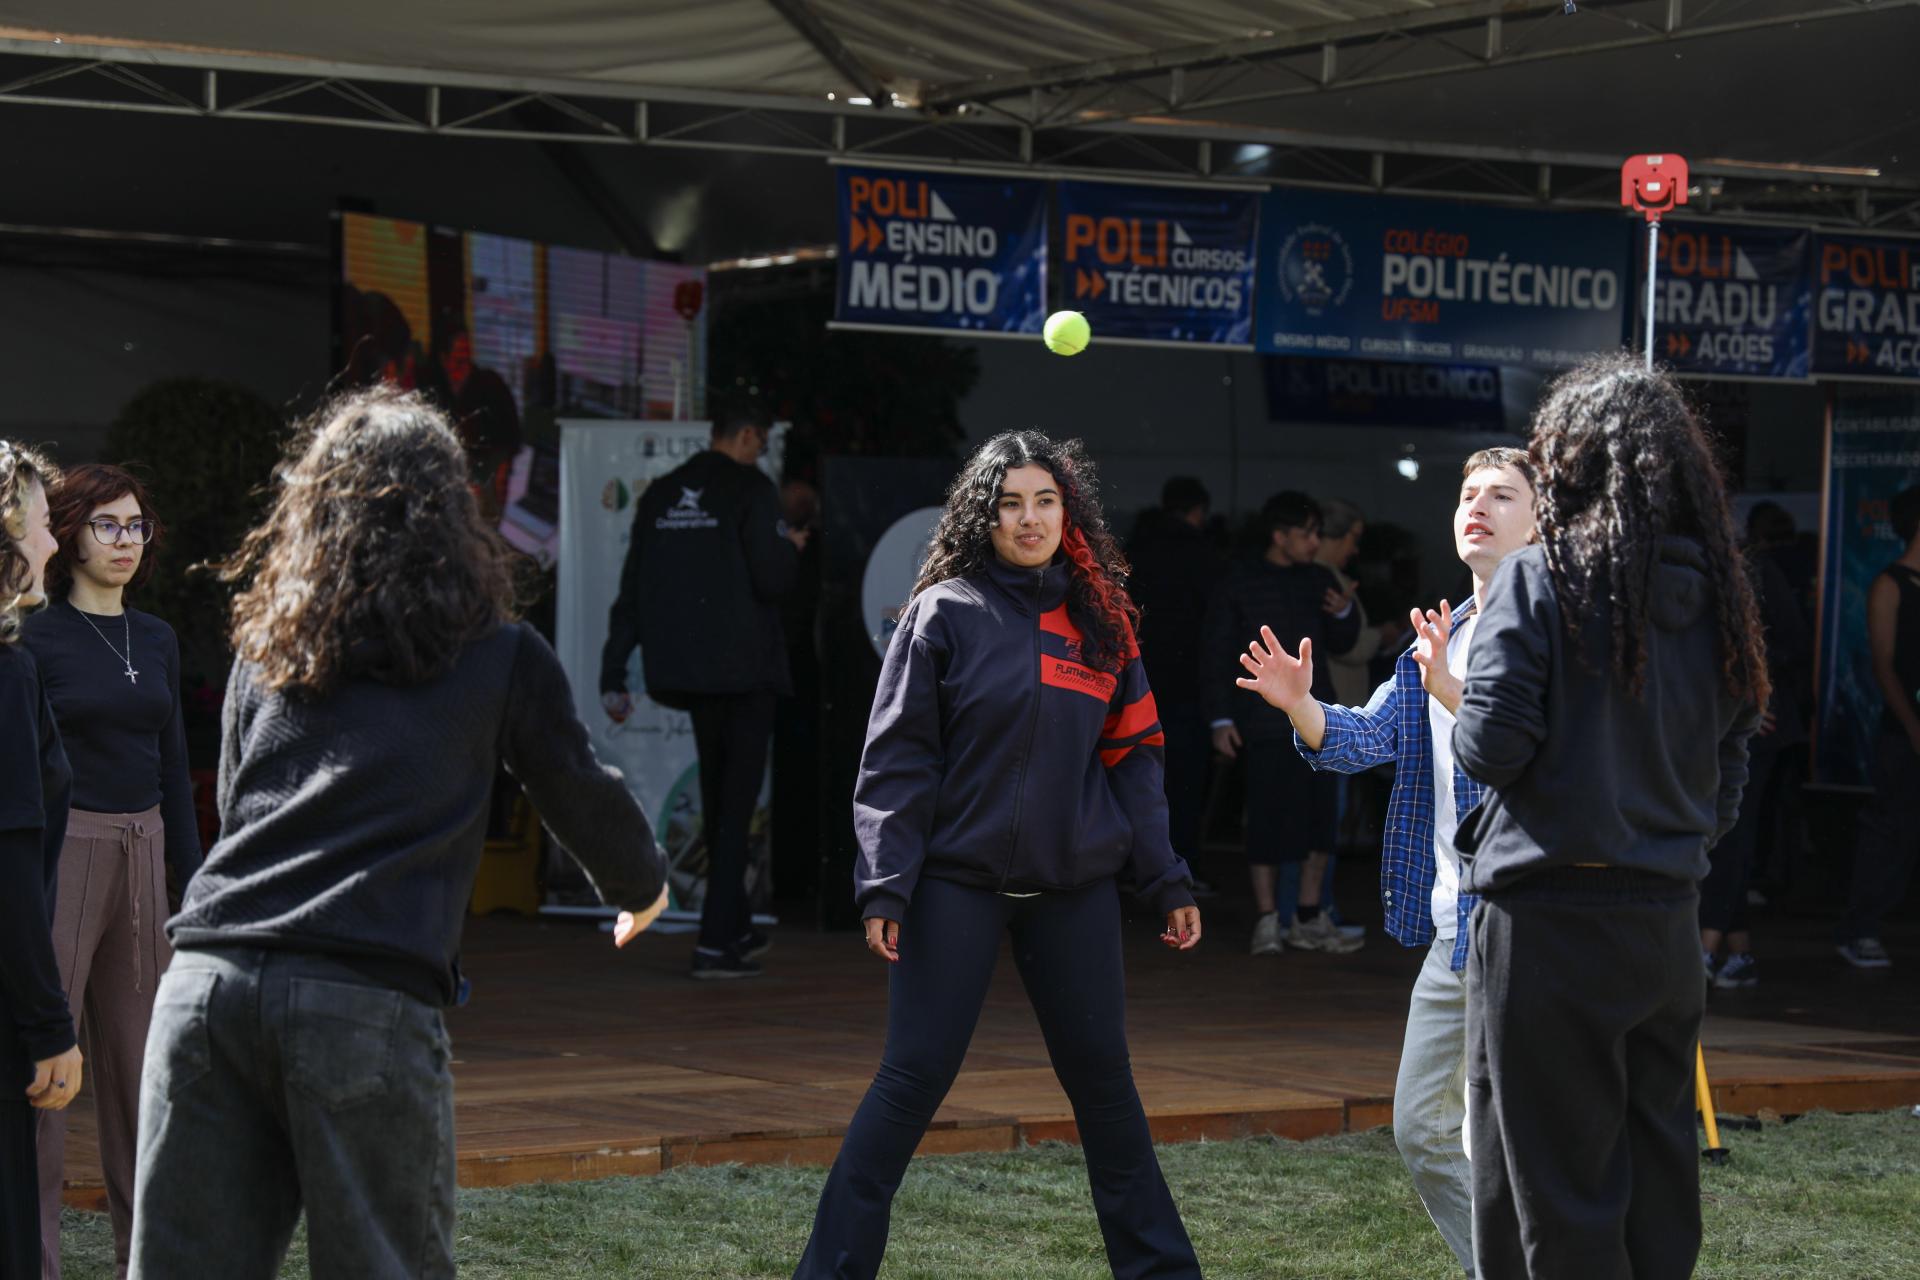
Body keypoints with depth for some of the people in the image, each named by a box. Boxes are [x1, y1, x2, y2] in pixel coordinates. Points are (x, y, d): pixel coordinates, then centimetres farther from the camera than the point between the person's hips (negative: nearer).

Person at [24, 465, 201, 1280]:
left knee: (137, 1059, 9)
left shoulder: (156, 641, 12)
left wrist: (193, 882, 12)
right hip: (61, 854, -6)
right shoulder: (35, 640, -6)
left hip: (142, 854, 6)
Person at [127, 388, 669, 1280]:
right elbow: (578, 791, 21)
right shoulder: (496, 656, 9)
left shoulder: (265, 648, 19)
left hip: (206, 982, 4)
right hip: (368, 1004, -3)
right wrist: (642, 884, 42)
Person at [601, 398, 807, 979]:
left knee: (717, 798, 17)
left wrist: (614, 676, 11)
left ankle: (737, 930, 26)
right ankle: (716, 942, -8)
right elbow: (772, 579, -15)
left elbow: (631, 590, 9)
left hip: (685, 670, 6)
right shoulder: (750, 490, -9)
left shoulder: (660, 495, 10)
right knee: (737, 803, -3)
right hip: (744, 669, -6)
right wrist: (791, 548, 7)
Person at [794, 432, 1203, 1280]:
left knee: (1103, 1078, 9)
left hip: (1075, 889, 4)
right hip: (959, 882, -4)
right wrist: (885, 886, -13)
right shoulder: (946, 612, -3)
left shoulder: (1098, 619, 9)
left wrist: (1165, 881, 8)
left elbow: (1131, 757, 12)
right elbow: (897, 759, -5)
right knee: (913, 1078, -5)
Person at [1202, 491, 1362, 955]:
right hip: (1265, 721, -5)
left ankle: (1309, 918, 13)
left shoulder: (1319, 580, 13)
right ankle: (1267, 921, 3)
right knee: (1268, 818, -5)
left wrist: (1344, 614, -1)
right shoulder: (1240, 582, 0)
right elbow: (1218, 654, 0)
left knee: (1318, 816, 4)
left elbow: (1340, 644, 21)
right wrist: (1220, 719, -5)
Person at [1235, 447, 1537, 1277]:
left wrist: (1453, 694, -40)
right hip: (1453, 927, 9)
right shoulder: (1441, 636, 17)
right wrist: (1300, 707, -10)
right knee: (1422, 1130, 15)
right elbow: (1367, 737, 9)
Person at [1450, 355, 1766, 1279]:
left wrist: (1455, 699, 6)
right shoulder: (1714, 596, 7)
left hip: (1549, 923, -6)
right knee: (1657, 1178, 13)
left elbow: (1489, 748, -13)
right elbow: (1728, 773, 10)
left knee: (1550, 1178, 1)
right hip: (1667, 919, 6)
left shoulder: (1537, 581, -10)